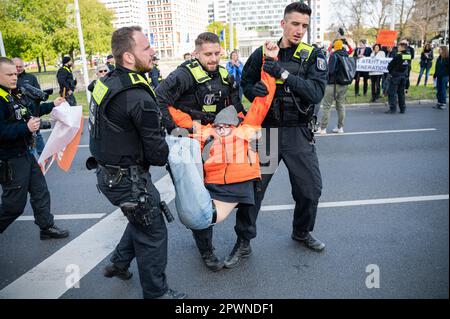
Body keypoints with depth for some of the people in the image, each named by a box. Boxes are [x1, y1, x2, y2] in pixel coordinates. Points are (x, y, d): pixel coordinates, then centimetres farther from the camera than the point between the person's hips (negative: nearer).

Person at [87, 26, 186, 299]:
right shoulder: (139, 98, -26)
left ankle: (119, 264, 44)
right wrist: (171, 153, 2)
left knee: (143, 218, 29)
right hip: (129, 180, -9)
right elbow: (157, 153, -21)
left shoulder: (106, 82, 2)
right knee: (153, 233, 8)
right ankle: (156, 292, 26)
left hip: (108, 171, 9)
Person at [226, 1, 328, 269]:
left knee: (310, 188, 10)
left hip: (298, 134, 1)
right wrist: (253, 90, -12)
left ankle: (302, 232, 39)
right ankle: (243, 243, 21)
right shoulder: (263, 53, 2)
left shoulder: (314, 56, -2)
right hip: (265, 131, 0)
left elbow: (316, 93, -16)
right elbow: (246, 82, 12)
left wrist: (284, 74, -24)